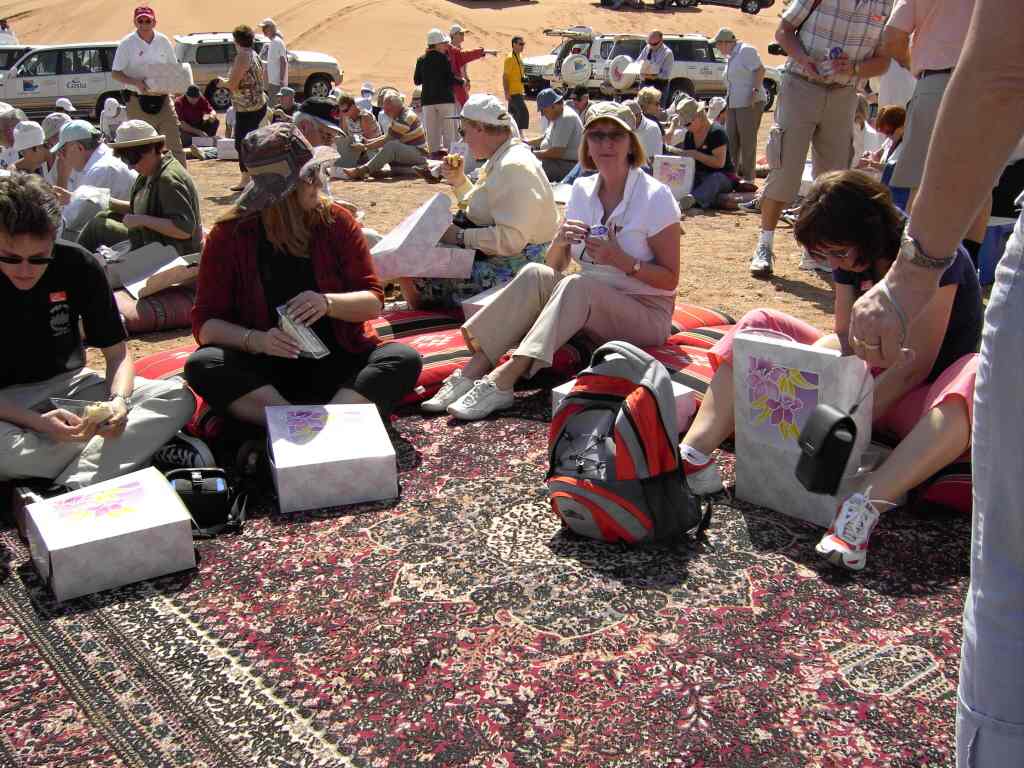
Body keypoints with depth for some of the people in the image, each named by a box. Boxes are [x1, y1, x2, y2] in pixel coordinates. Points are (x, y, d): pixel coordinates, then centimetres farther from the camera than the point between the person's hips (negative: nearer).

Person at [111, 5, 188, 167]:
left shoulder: (163, 41, 5)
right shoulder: (127, 44, -4)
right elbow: (115, 73, -3)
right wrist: (136, 82, -20)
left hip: (163, 99, 3)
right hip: (138, 101, -3)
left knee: (174, 142, -1)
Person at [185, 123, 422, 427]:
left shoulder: (336, 220, 0)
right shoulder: (228, 236, -3)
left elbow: (373, 302, -1)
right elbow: (205, 321, -5)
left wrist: (328, 303, -22)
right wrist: (256, 340, -25)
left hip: (337, 365, 1)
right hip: (265, 372, -1)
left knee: (404, 359, -25)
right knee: (201, 365, -29)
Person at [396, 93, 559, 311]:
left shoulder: (513, 168, -23)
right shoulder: (501, 159, 12)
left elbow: (510, 239, -29)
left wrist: (460, 236, -20)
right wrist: (459, 181, 9)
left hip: (511, 268, -11)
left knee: (412, 278, -15)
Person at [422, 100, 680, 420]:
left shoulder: (655, 197, -10)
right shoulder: (583, 189, 5)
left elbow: (670, 279, -11)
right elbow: (555, 265, 6)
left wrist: (621, 260, -25)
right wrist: (560, 241, -16)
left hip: (646, 314, -5)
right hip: (591, 308, 5)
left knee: (576, 284, -32)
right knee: (535, 274, -21)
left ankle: (502, 380, -37)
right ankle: (473, 370, -27)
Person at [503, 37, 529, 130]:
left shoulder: (519, 57, 15)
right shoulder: (510, 58, -13)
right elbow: (505, 77, -16)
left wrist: (523, 91, 22)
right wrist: (506, 93, -22)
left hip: (518, 92, 9)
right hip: (513, 93, -9)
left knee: (513, 114, 12)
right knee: (524, 112, -15)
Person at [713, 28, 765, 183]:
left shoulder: (746, 50, -7)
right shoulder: (731, 57, 20)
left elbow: (760, 69, -15)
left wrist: (756, 91, -23)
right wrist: (727, 102, 21)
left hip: (749, 103, -9)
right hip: (733, 104, 9)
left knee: (748, 141, -6)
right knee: (731, 140, 7)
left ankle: (748, 177, -2)